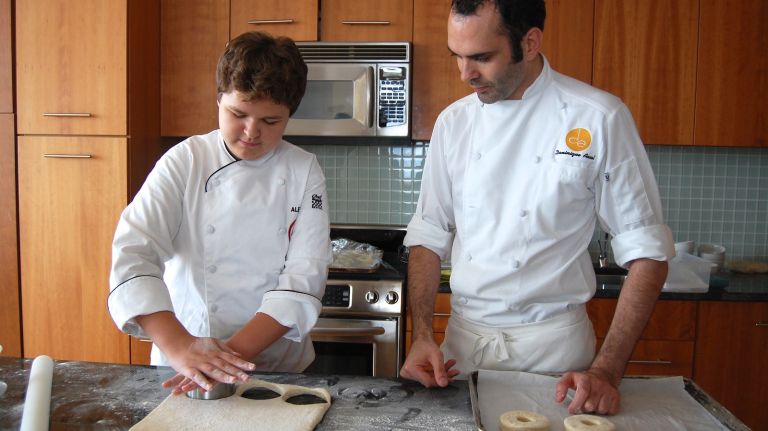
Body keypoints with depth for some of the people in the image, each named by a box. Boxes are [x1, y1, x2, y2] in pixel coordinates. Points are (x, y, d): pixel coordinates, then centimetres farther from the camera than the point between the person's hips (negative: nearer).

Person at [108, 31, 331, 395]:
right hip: (179, 363, 0)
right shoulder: (185, 162, -2)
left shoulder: (303, 172, -1)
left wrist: (235, 351, -20)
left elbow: (302, 282, -8)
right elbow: (134, 253, -13)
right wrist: (179, 346, -26)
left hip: (279, 366, 1)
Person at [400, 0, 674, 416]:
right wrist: (422, 335, -8)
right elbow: (428, 237, 3)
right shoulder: (454, 121, -1)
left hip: (553, 340, -3)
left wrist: (607, 371, -14)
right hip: (463, 337, 4)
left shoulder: (600, 118, -12)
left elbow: (646, 251, -9)